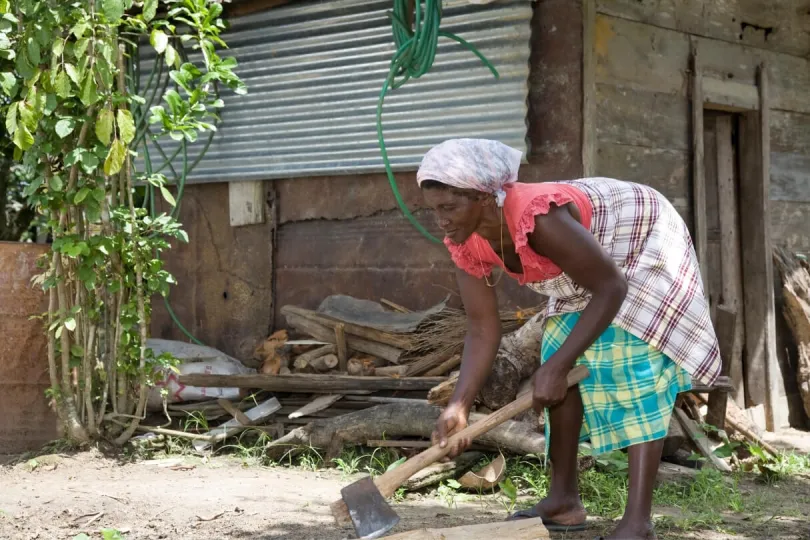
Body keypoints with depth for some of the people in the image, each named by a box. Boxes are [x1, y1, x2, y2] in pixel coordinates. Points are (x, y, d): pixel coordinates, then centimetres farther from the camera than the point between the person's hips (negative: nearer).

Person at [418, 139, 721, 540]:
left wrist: (558, 365, -33)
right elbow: (482, 330, -12)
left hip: (643, 244, -8)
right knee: (561, 367, 1)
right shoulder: (467, 245, -17)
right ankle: (564, 500, 11)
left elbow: (611, 288, -32)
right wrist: (459, 405, -24)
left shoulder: (539, 219, -41)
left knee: (631, 366, -18)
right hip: (590, 262, 8)